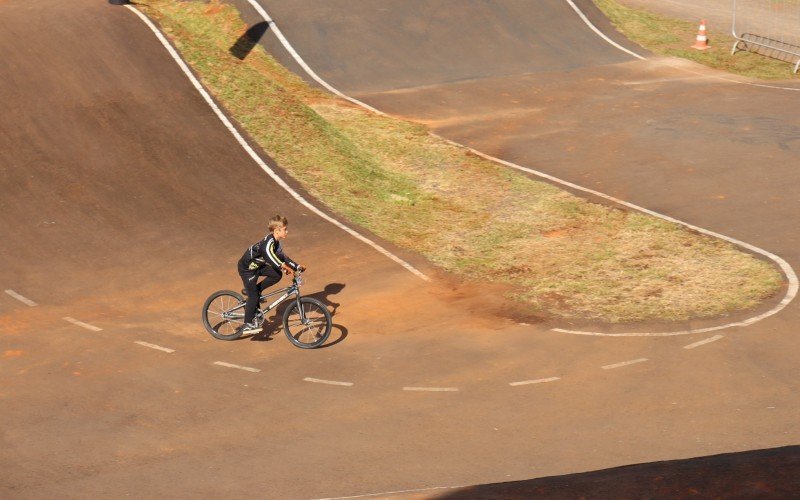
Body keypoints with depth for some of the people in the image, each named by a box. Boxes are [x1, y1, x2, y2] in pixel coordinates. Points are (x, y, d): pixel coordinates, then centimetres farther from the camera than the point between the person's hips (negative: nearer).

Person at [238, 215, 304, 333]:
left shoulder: (275, 242, 3)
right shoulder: (269, 240, -28)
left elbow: (282, 257, 10)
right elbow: (268, 252, -49)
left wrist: (297, 267, -1)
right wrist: (284, 266, -58)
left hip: (257, 265, 9)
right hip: (247, 268, -9)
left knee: (276, 275, -1)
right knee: (254, 297, -7)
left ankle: (253, 290, 12)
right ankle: (248, 325, 1)